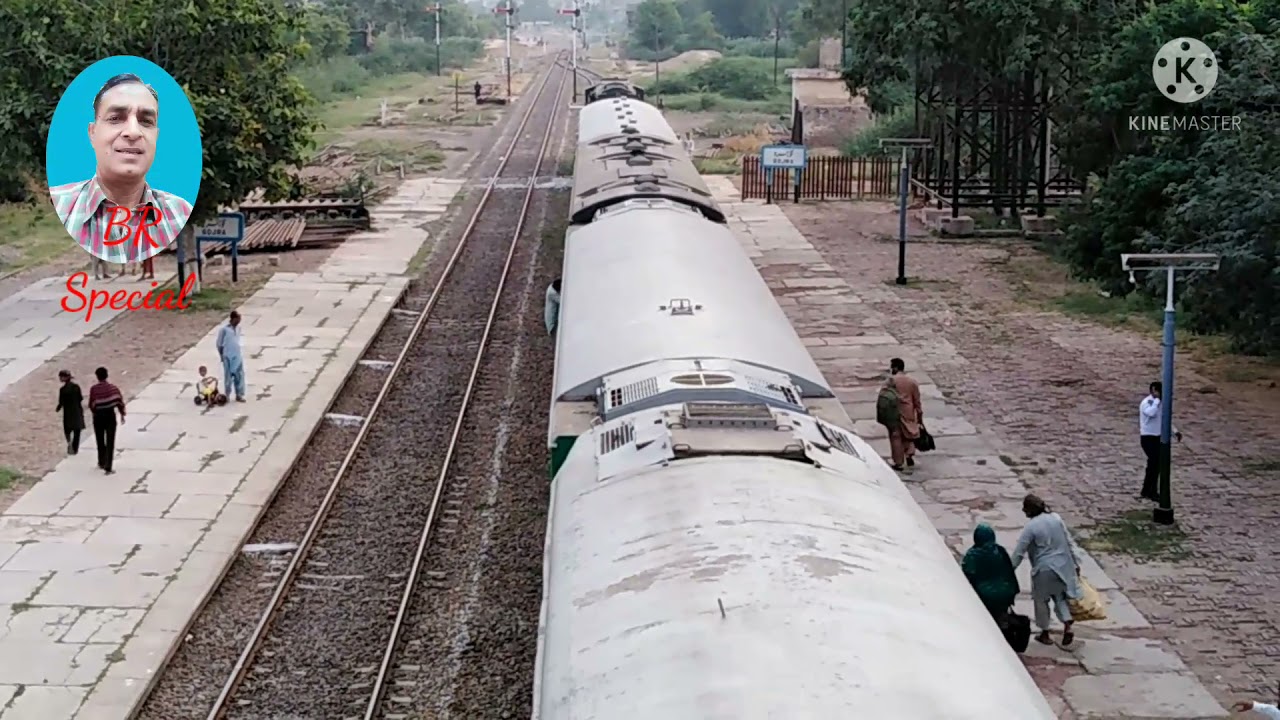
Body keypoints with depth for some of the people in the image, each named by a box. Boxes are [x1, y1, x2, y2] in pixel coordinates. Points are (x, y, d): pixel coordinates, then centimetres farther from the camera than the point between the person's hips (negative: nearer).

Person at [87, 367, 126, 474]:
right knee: (110, 443, 1)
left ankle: (102, 462, 35)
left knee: (100, 441, 20)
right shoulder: (113, 388, -7)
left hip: (98, 417, 1)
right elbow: (119, 401, -10)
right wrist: (122, 414, 1)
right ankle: (108, 467, -6)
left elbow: (91, 405, -4)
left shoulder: (93, 389, -8)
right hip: (110, 416, -1)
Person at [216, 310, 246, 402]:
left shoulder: (238, 328, 5)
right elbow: (219, 344, -7)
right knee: (228, 376, 3)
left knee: (239, 375, 5)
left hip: (237, 356, 5)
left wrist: (238, 352, 15)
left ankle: (239, 395, 13)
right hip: (228, 357, -5)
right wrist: (222, 356, -5)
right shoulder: (224, 329, -14)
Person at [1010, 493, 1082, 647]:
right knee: (1060, 596, 22)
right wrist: (1075, 562, 13)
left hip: (1044, 569, -5)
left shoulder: (1031, 527, -18)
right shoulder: (1056, 518, -2)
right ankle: (1067, 627, 6)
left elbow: (1019, 552, -14)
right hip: (1062, 566, 5)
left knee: (1041, 600, 14)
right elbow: (1069, 542, 4)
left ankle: (1045, 634, 25)